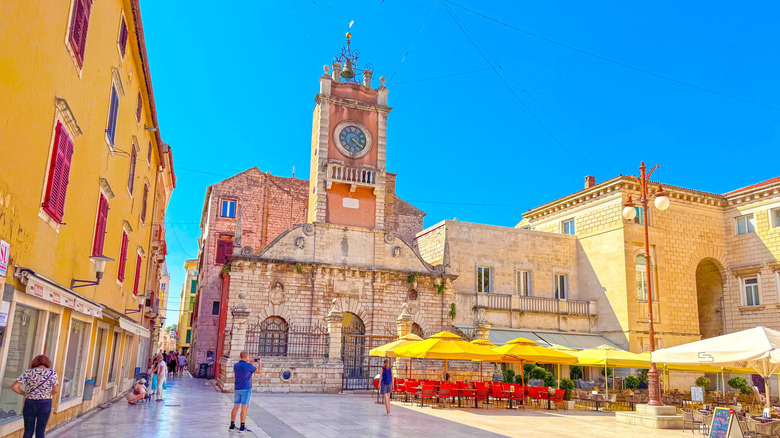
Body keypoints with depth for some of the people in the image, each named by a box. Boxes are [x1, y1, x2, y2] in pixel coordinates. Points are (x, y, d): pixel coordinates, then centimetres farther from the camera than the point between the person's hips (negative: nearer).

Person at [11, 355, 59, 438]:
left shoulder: (28, 373, 2)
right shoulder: (52, 373, -2)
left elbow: (14, 387, -5)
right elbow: (56, 390, -10)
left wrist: (25, 394, 9)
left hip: (29, 403, 1)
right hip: (45, 404, -1)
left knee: (28, 431, 11)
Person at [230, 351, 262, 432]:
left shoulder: (236, 365, 6)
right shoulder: (249, 366, -13)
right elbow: (258, 372, 1)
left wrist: (251, 362, 28)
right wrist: (260, 364, 19)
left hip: (237, 389, 7)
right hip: (246, 389, -6)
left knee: (235, 407, 11)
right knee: (244, 408, -3)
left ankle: (232, 425, 15)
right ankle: (242, 427, -3)